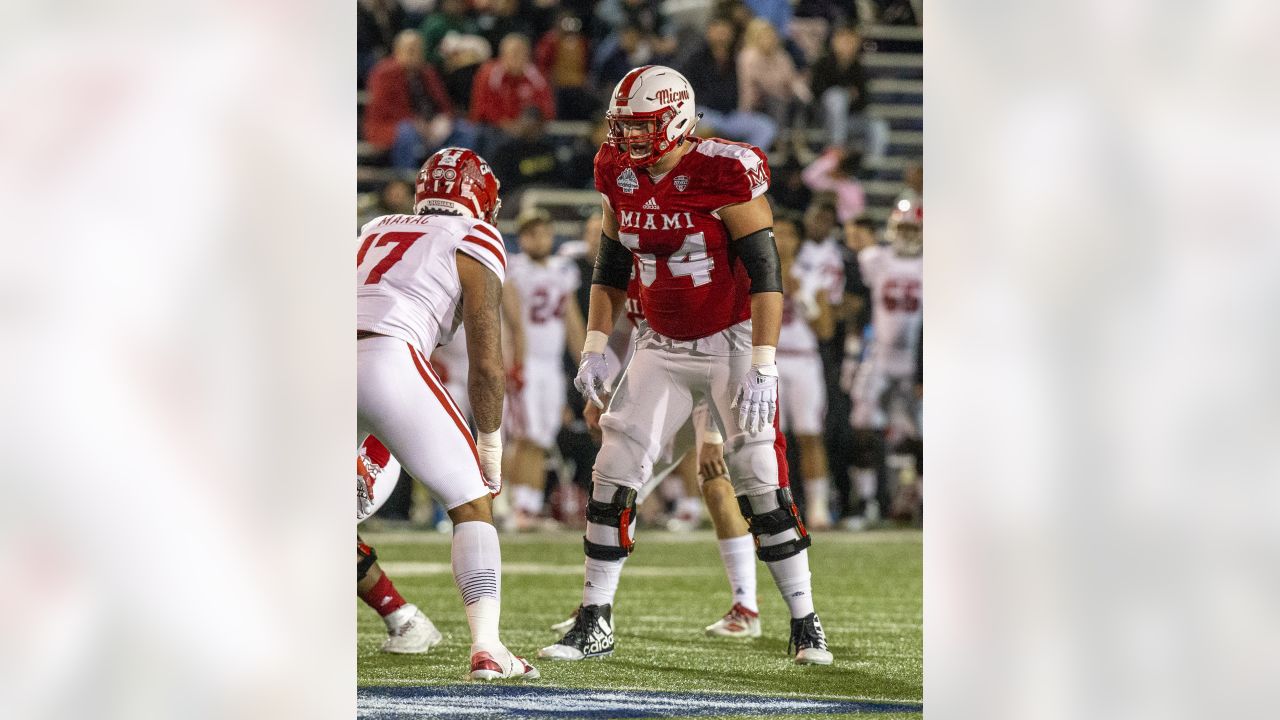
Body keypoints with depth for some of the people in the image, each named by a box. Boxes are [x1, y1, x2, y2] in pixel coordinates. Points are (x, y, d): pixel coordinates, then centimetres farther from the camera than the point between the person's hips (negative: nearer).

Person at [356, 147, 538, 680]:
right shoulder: (475, 243, 13)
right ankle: (487, 649, -7)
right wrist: (491, 444, 19)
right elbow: (486, 363, 7)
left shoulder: (376, 233, 31)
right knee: (473, 505, 6)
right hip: (387, 361, -5)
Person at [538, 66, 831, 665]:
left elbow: (765, 274, -19)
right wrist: (595, 346, 4)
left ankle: (806, 625, 3)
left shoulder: (723, 173, -19)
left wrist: (763, 368, -23)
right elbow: (611, 269, 13)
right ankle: (594, 625, 4)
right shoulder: (620, 176, -1)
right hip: (663, 347, 5)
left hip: (732, 341, -5)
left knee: (760, 480, -9)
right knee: (614, 473, -3)